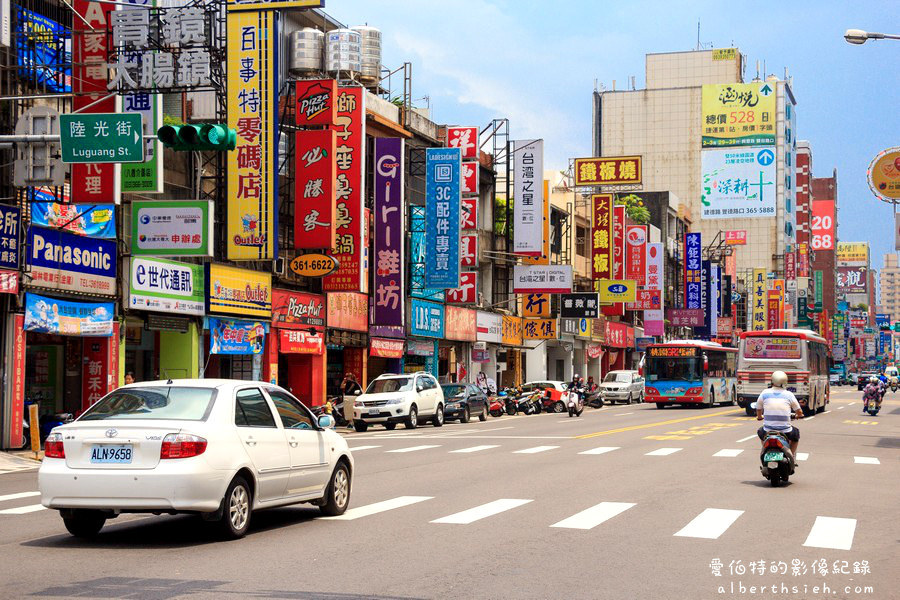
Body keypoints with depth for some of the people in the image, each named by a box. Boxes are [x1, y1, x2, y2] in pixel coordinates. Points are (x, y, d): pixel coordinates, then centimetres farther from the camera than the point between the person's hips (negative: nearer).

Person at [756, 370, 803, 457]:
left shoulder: (765, 393, 0)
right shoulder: (789, 395, -1)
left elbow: (758, 409, 13)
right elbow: (799, 412, 8)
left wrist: (759, 417, 36)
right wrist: (799, 415, 33)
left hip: (768, 430, 1)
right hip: (785, 431, -1)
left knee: (760, 432, 36)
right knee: (796, 434, 33)